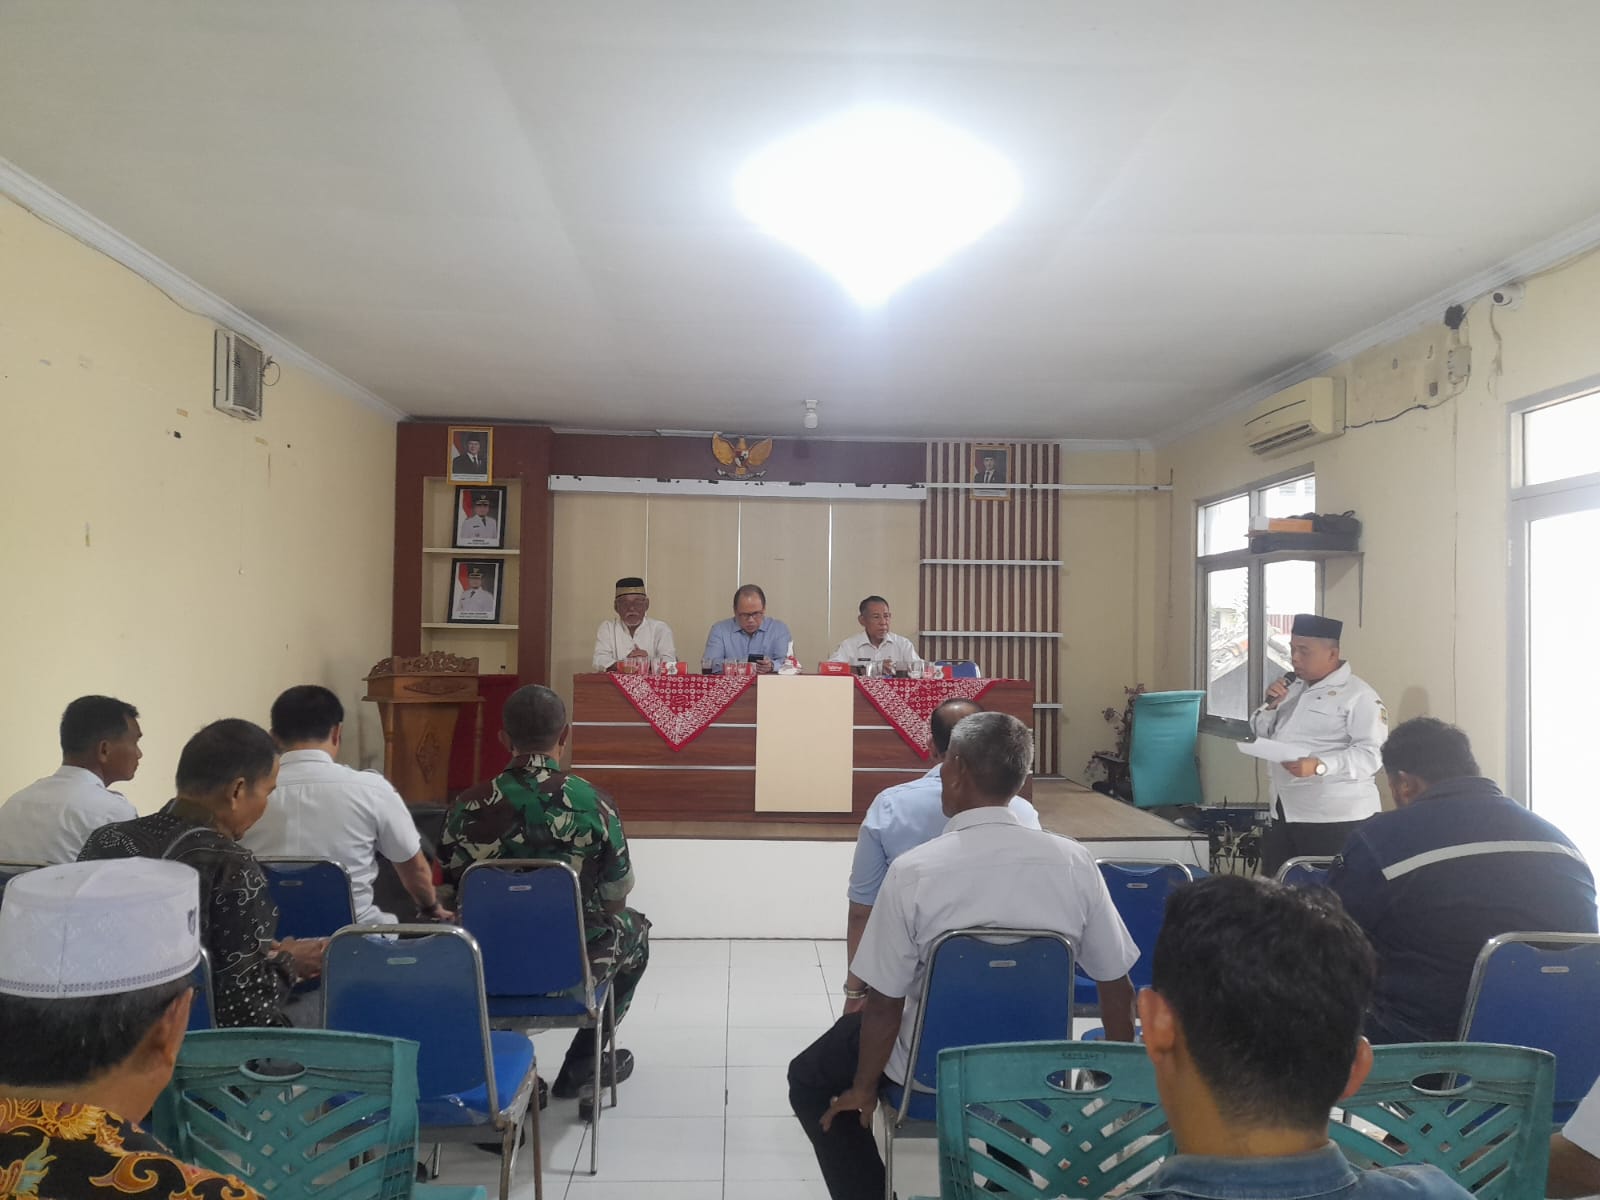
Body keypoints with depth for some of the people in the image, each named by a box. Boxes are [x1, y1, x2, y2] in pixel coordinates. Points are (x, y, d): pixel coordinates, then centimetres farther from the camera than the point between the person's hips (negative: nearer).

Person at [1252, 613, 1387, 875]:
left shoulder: (1358, 695, -9)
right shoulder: (1293, 687, 16)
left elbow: (1371, 754, -18)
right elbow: (1262, 733, 21)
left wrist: (1319, 765, -30)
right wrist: (1271, 705, 2)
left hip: (1335, 818, -7)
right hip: (1283, 813, 7)